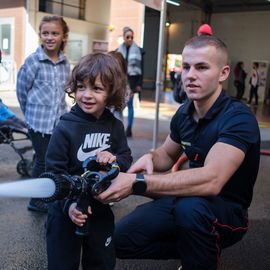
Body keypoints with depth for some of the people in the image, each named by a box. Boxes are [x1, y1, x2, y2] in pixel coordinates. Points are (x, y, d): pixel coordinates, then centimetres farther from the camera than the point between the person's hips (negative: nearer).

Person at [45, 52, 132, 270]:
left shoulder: (115, 126, -3)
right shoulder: (65, 128, -17)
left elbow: (127, 161, 0)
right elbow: (55, 173, -16)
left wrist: (114, 159, -22)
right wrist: (69, 205, -27)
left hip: (101, 209, 4)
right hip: (67, 212, -4)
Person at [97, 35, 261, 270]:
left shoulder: (239, 118, -24)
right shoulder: (184, 113, -2)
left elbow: (211, 180, -38)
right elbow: (167, 155, 14)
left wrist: (137, 182, -40)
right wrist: (150, 158, -11)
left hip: (228, 211, -6)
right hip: (188, 200, 6)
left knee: (190, 207, -38)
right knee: (121, 240, -5)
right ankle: (192, 249, 13)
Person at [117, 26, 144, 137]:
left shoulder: (138, 51, 0)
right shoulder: (119, 50, 7)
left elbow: (141, 68, -2)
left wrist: (139, 84, -7)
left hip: (132, 80, -2)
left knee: (129, 104, 0)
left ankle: (129, 128, 6)